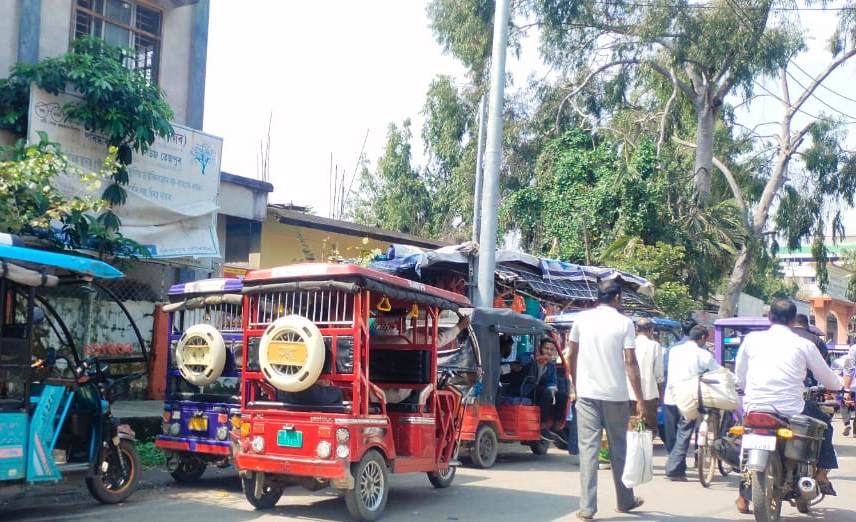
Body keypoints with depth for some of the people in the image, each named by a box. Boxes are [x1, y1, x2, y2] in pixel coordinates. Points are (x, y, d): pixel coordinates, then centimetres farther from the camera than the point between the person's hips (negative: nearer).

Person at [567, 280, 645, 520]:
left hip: (587, 393, 1)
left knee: (588, 449, 1)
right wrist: (640, 399, -5)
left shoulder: (582, 318, 3)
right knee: (618, 449, 14)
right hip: (616, 395, -1)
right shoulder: (624, 323, -3)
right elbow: (630, 362, -8)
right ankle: (625, 501, 28)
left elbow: (572, 356, 8)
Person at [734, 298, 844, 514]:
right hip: (790, 410, -2)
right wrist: (841, 384, 38)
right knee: (824, 420, 28)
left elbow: (740, 377, 13)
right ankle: (822, 473, 21)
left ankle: (743, 495, 24)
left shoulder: (751, 339, 7)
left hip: (754, 407, 2)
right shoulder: (804, 345, 4)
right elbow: (828, 379, 15)